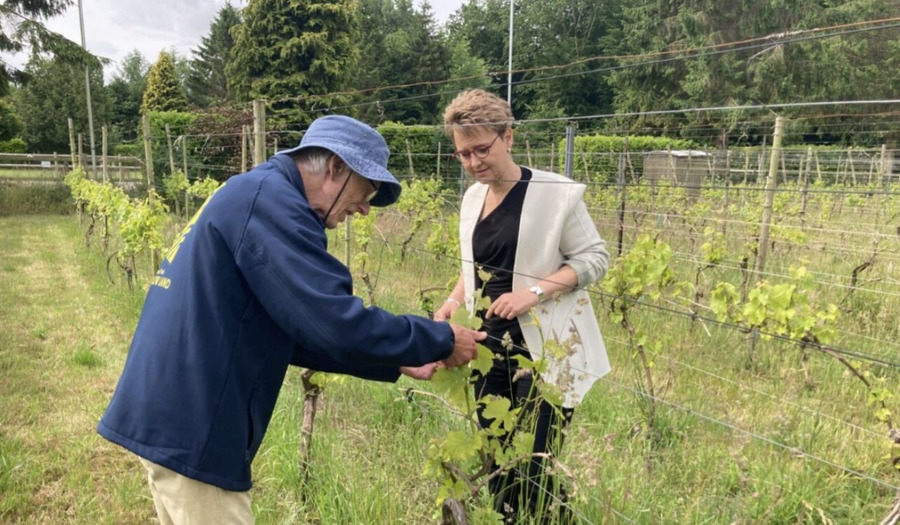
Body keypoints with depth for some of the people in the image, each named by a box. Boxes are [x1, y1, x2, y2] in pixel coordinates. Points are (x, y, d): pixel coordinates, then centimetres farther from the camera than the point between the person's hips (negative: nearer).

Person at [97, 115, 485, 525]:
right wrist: (440, 340, -10)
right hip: (189, 425, -10)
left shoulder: (254, 195, 14)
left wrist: (396, 362, 11)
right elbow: (336, 325, -25)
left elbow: (294, 331, 15)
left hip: (174, 413, 10)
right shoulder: (270, 198, -18)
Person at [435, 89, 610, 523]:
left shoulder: (556, 193, -11)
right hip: (489, 348, 6)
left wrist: (535, 292, -22)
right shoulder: (472, 198, 7)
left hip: (544, 351, -5)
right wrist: (454, 301, -2)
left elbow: (594, 258, -8)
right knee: (496, 462, 14)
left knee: (537, 470, -1)